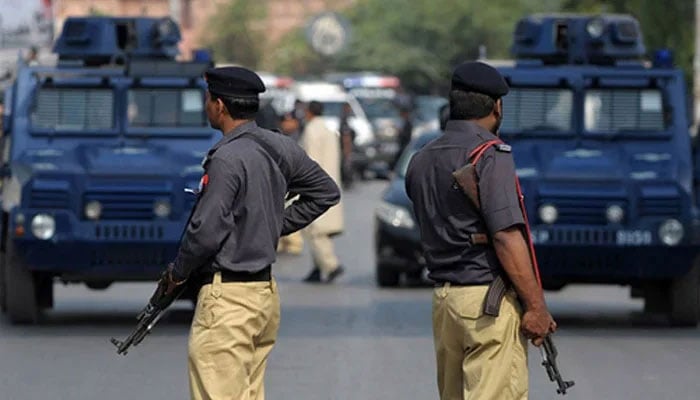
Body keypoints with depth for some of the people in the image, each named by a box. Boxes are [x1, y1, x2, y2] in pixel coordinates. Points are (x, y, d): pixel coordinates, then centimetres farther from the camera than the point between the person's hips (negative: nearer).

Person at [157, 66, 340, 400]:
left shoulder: (228, 158, -18)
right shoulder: (279, 148, 8)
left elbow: (206, 231, -19)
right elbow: (326, 193, 21)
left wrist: (177, 272, -2)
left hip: (228, 297, -9)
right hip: (266, 293, 9)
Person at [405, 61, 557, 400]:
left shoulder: (421, 161, 14)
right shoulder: (491, 156, -11)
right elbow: (506, 236, -17)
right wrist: (536, 307, -16)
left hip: (443, 297, 8)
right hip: (489, 300, -8)